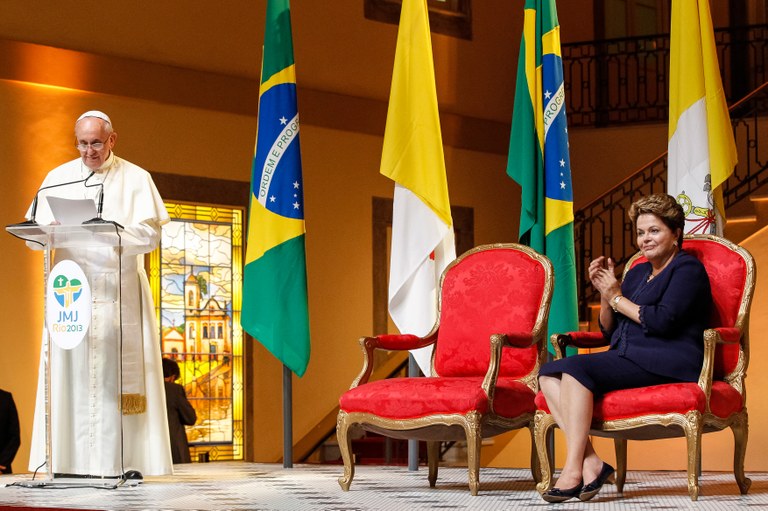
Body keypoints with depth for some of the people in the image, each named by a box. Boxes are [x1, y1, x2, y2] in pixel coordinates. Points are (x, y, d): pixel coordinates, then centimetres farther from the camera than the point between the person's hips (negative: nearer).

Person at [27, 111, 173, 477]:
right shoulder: (58, 178, 13)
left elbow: (150, 235, -3)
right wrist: (50, 231, -15)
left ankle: (125, 459, -7)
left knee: (120, 371, -7)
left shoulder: (135, 179, 7)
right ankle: (71, 458, -5)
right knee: (71, 369, -5)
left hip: (119, 291, -2)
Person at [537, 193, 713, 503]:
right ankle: (591, 462, -26)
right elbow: (609, 331, 24)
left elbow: (663, 320, -14)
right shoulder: (637, 273, 25)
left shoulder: (687, 268, 1)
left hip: (664, 363, -9)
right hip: (627, 359, 9)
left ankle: (573, 471, -33)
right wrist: (604, 294, 6)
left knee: (576, 369, -29)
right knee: (549, 373, -11)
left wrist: (618, 298, -3)